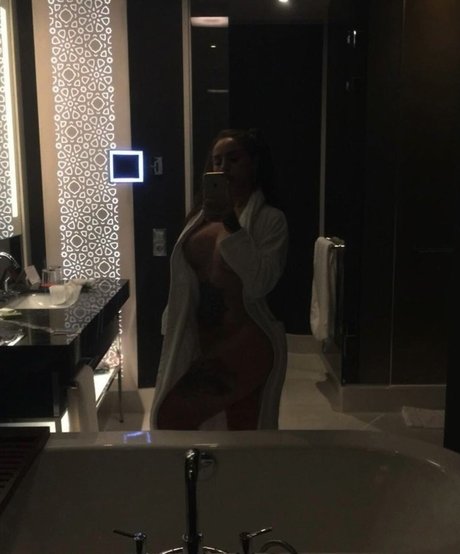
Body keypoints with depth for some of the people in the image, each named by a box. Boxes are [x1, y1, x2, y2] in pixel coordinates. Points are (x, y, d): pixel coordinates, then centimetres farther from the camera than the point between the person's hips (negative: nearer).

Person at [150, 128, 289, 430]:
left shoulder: (270, 219, -8)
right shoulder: (204, 215, 11)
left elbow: (260, 282, -22)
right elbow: (187, 282, 15)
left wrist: (231, 225, -26)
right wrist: (173, 328, 12)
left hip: (246, 343, -6)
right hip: (204, 341, 6)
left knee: (171, 415, -10)